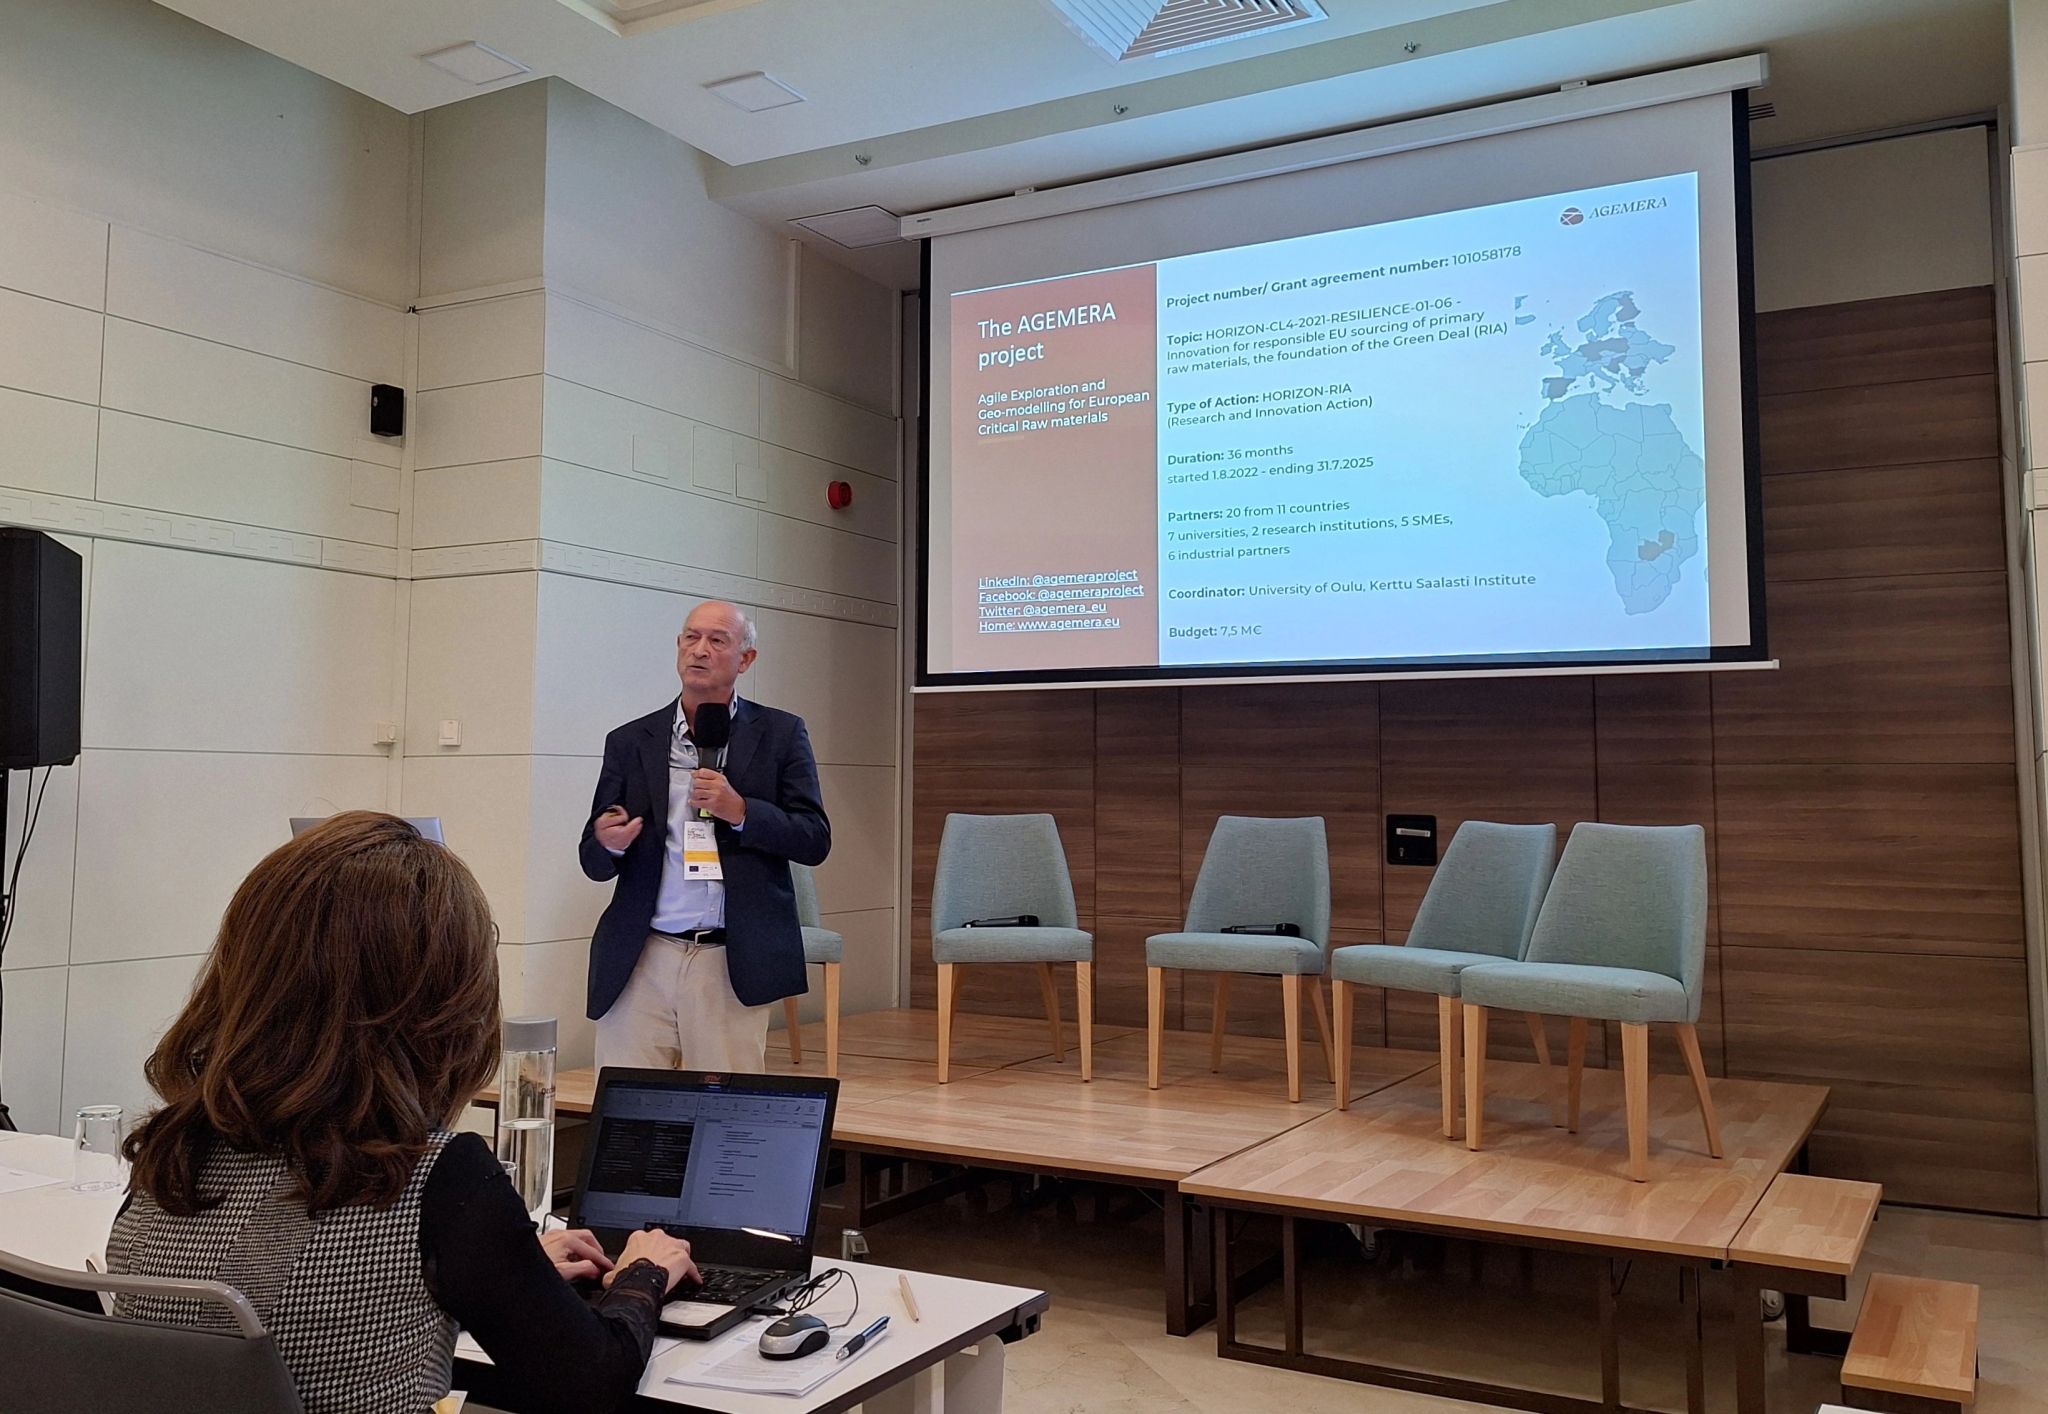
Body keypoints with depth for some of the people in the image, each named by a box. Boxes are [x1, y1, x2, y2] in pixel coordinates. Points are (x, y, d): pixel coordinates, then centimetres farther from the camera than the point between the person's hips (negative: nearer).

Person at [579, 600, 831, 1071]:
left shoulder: (781, 733, 6)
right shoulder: (630, 742, 10)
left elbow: (815, 840, 1)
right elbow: (593, 862, 11)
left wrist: (740, 811, -14)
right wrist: (609, 842, -13)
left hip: (733, 964, -1)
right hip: (640, 962, 2)